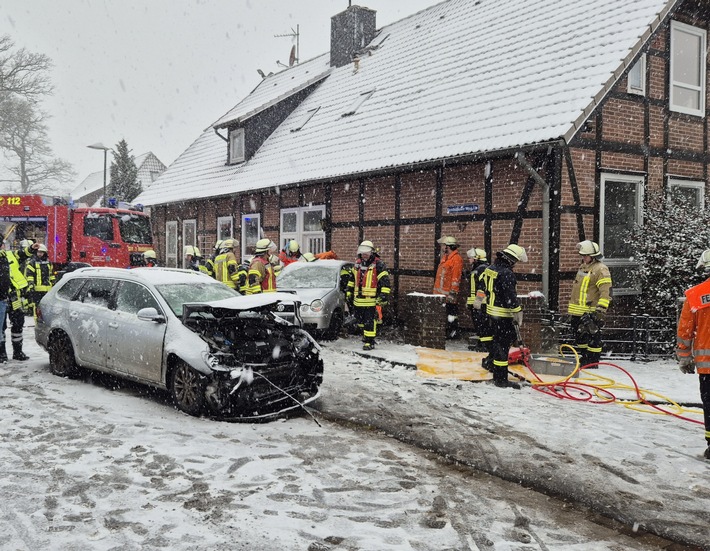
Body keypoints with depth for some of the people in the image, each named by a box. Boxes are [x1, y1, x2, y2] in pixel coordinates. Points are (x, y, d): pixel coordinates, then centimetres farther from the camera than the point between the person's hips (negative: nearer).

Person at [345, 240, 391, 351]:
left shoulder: (378, 265, -9)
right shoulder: (357, 263, 13)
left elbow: (385, 281, -13)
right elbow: (352, 278, 23)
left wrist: (384, 295, -21)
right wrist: (349, 292, 21)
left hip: (371, 300, -7)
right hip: (358, 299, 7)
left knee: (369, 321, -6)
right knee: (360, 320, 18)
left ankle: (369, 342, 0)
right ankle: (365, 333, 40)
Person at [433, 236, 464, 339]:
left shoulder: (456, 259, -14)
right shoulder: (445, 257, 17)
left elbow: (456, 278, -19)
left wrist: (453, 292, -22)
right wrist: (436, 289, 23)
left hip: (448, 293, -10)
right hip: (440, 293, 10)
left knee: (451, 312, -3)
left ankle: (452, 332, 4)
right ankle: (445, 331, 24)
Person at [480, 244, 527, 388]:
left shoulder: (490, 268, 8)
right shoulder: (506, 274, -21)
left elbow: (482, 282, 21)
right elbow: (510, 296, -25)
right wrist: (517, 312, -20)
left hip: (491, 310, 10)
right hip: (502, 314, -10)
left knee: (511, 335, 25)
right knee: (502, 344, -4)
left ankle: (490, 360, 34)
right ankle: (500, 379, 1)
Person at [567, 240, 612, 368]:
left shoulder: (601, 269, -13)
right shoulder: (583, 267, 17)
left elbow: (606, 292, -20)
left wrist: (601, 310, -26)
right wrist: (571, 308, 26)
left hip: (591, 312, -9)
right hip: (577, 312, 9)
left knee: (593, 339, -3)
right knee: (580, 337, 17)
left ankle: (593, 363, 2)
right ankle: (584, 360, 29)